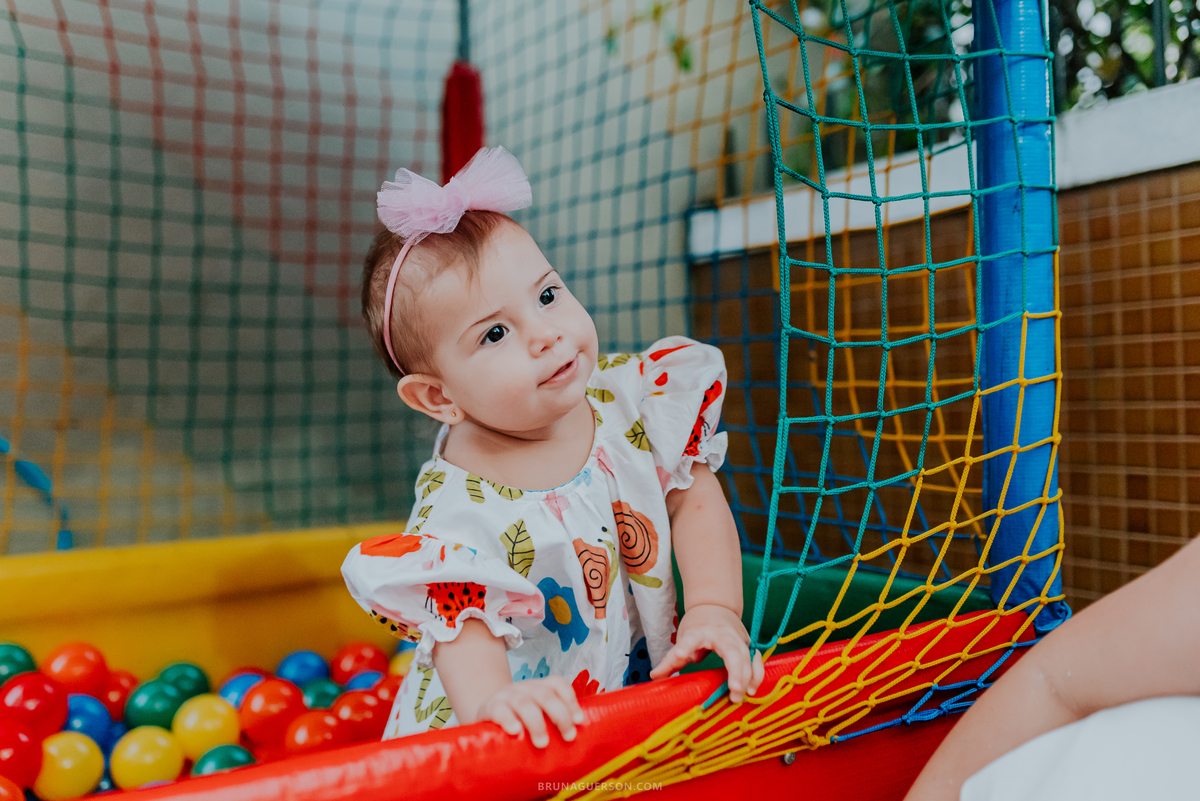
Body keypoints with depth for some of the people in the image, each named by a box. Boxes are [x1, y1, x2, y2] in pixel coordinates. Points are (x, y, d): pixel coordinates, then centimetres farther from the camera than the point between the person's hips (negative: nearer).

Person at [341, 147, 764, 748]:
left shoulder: (628, 397, -7)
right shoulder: (459, 510, -20)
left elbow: (696, 500, -3)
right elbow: (465, 628, -24)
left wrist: (715, 609, -16)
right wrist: (492, 699, -45)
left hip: (643, 685, 3)